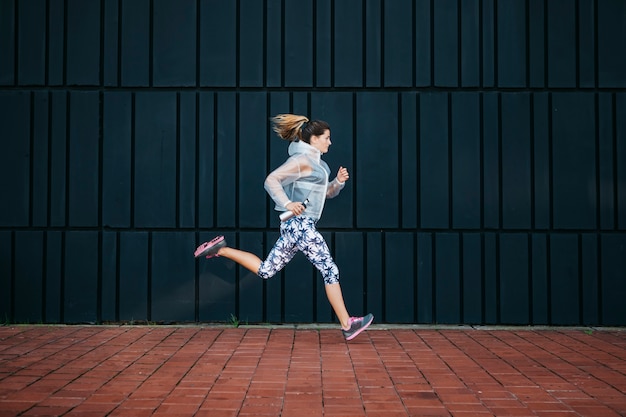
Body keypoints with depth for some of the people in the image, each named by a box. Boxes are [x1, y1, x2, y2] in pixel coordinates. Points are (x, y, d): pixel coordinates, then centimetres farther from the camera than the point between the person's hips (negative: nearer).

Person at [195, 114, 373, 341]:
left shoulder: (315, 162, 19)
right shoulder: (302, 160, -11)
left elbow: (327, 192, 26)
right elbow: (271, 180, -17)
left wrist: (339, 181, 6)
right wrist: (287, 203, -26)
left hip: (296, 225, 10)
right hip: (300, 224, -10)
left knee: (265, 270, 11)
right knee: (330, 270, -6)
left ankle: (221, 249, 14)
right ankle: (347, 325, -2)